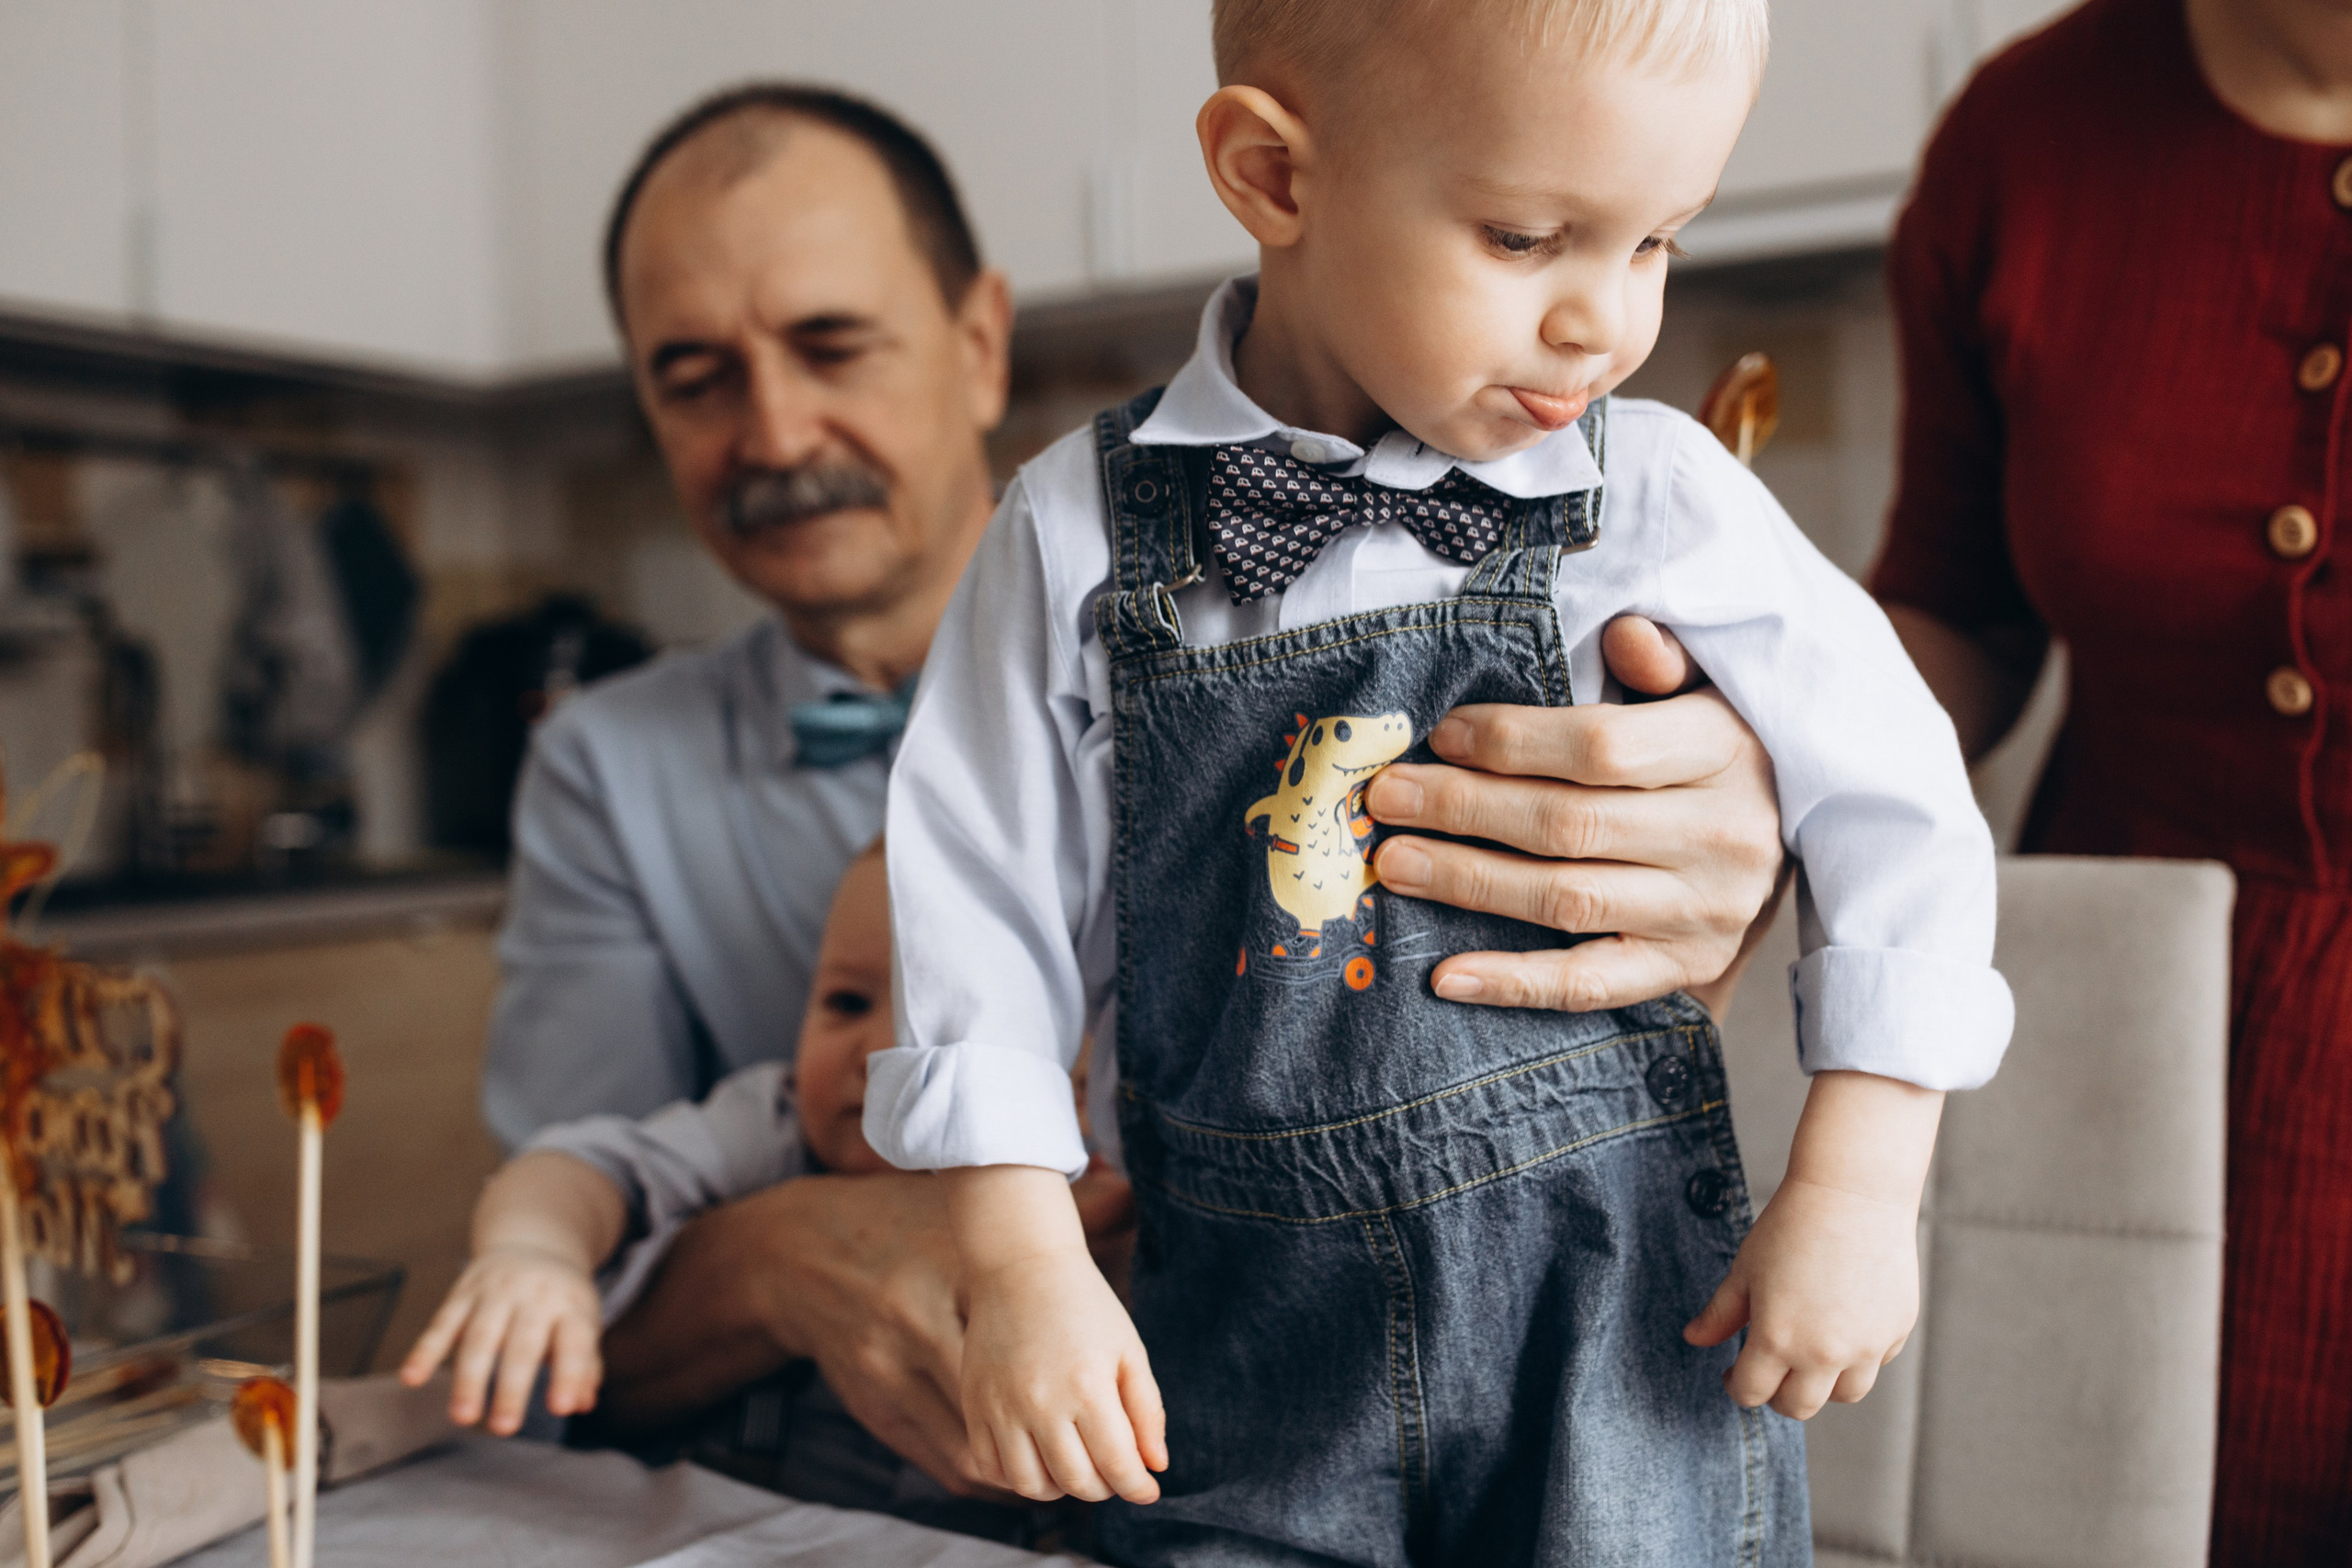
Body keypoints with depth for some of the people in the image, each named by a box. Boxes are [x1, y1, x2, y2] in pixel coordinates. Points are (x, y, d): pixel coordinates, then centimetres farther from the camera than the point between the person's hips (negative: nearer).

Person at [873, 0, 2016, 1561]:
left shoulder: (1660, 506, -7)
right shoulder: (1082, 540, -6)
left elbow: (1894, 808, 0)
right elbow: (994, 910, -1)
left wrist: (1859, 1191, -4)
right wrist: (1021, 1262, -5)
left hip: (1620, 1310, 0)